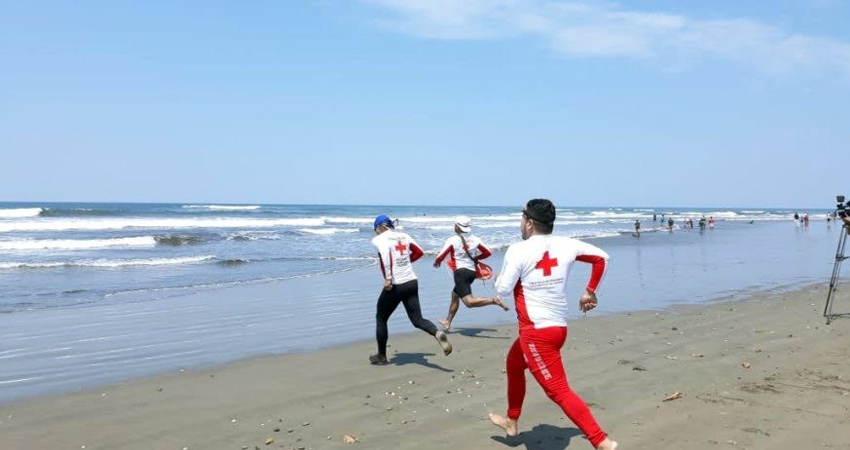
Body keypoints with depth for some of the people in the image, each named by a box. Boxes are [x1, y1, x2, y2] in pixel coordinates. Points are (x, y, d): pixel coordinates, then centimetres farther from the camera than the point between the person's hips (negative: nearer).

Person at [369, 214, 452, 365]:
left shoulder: (379, 239, -6)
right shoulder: (404, 236, 11)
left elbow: (386, 255, -25)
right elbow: (419, 252, 18)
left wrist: (388, 279, -26)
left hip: (395, 285, -5)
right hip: (412, 282, 5)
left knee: (381, 319, 14)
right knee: (417, 319, 6)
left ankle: (381, 356, 23)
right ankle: (438, 334, -24)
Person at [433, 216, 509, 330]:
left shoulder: (452, 240, -8)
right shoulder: (474, 239, 7)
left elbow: (440, 257, -7)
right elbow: (488, 252, 13)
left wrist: (436, 262, 16)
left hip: (460, 272, -8)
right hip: (472, 272, 8)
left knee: (469, 302, -14)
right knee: (455, 294, 24)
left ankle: (494, 300, -32)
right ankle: (448, 322, 29)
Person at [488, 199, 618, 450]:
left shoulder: (519, 250, -13)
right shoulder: (565, 245, 3)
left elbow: (503, 290, -11)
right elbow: (601, 257, 10)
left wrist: (499, 278, 12)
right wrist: (590, 292, 18)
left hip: (536, 332, -8)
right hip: (558, 327, 8)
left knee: (559, 391, -7)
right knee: (513, 364, 28)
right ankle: (511, 422, 41)